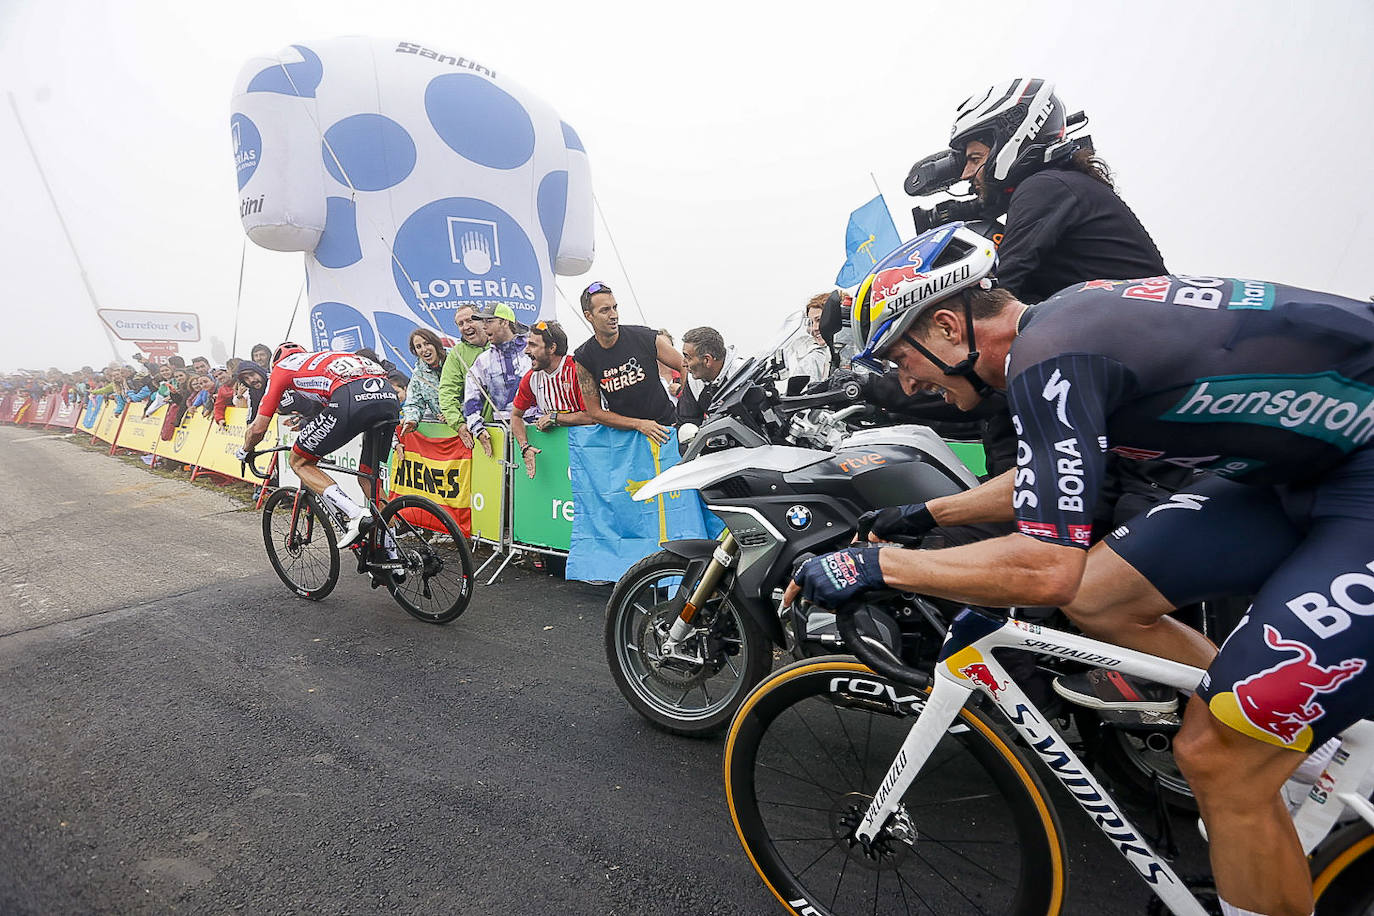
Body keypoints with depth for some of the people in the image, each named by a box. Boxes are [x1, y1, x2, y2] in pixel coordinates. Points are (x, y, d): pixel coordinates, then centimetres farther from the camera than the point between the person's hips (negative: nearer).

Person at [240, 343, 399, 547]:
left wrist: (245, 451, 44)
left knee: (299, 462, 15)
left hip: (352, 399, -6)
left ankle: (354, 516, -3)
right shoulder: (325, 357, 41)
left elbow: (258, 428, 25)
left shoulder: (281, 367, 26)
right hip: (389, 397, 6)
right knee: (369, 476, 20)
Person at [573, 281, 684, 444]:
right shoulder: (584, 358, -3)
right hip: (624, 431, 1)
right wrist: (639, 425, -12)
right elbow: (595, 413, -1)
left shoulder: (646, 337, -6)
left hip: (666, 424, -1)